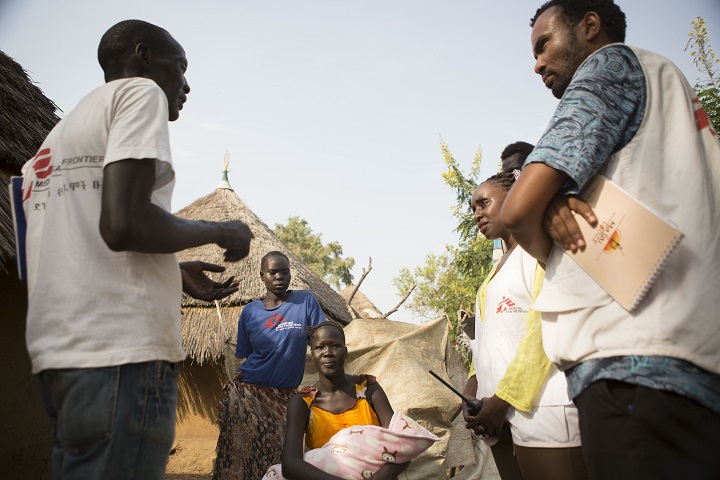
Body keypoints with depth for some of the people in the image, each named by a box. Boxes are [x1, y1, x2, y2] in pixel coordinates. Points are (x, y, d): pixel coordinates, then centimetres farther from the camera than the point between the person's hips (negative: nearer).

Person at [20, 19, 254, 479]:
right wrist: (220, 232, -2)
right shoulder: (140, 91, -1)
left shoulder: (60, 133, 25)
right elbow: (124, 224, -17)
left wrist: (176, 273, 25)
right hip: (121, 350, -9)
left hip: (58, 352, 9)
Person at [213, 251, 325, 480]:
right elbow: (243, 356, 10)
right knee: (244, 457, 2)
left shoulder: (306, 301, -1)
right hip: (248, 394, 1)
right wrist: (234, 389, 7)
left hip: (285, 396, -1)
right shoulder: (250, 311, 4)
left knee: (282, 458, -2)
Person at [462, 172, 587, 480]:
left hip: (540, 405, -7)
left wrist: (504, 397, -14)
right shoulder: (500, 267, 25)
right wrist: (473, 387, 4)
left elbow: (546, 325, -12)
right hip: (500, 411, 8)